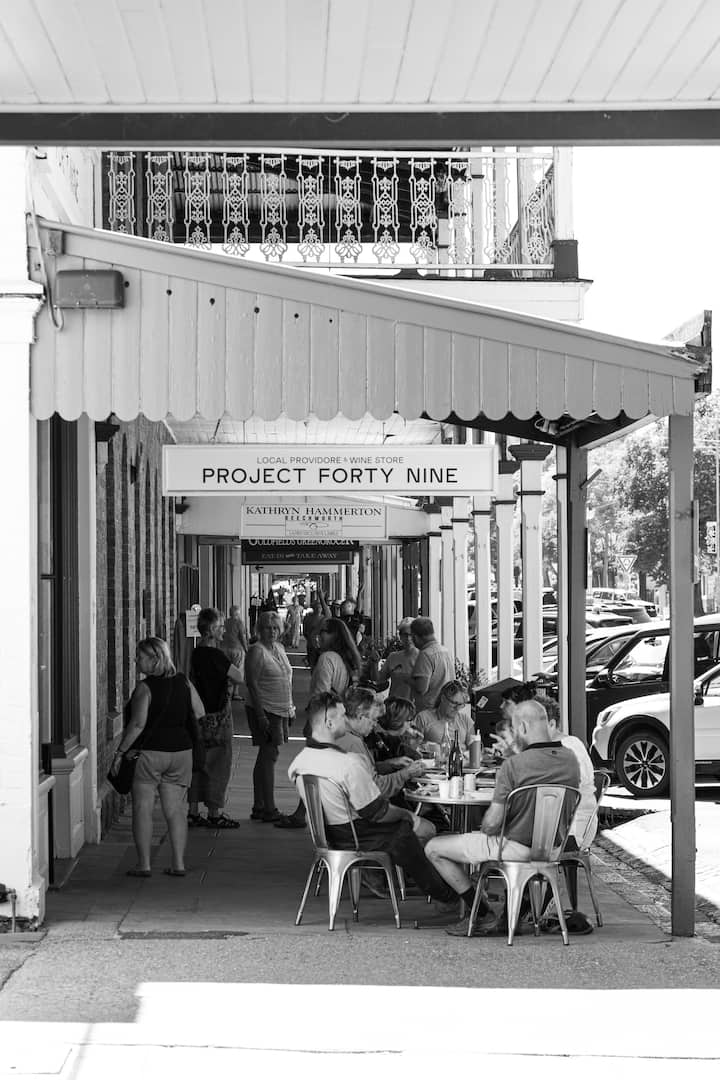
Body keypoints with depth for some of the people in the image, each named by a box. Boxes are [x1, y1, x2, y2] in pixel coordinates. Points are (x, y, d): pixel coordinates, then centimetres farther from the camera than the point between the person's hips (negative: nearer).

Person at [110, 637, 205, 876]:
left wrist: (120, 752, -12)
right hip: (181, 750, 6)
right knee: (175, 810, 10)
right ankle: (178, 863, 9)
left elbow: (137, 725, -18)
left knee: (142, 809, 4)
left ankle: (144, 864, 3)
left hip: (149, 751, -5)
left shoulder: (145, 688, -13)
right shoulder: (184, 683, 5)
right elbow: (200, 713, 10)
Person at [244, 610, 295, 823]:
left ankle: (259, 807, 15)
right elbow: (252, 683, -16)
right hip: (265, 710, -8)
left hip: (281, 710, 8)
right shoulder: (256, 650, -11)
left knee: (267, 756, 10)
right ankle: (268, 809, -6)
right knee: (269, 755, -8)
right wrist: (261, 715, -20)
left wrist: (290, 707, 18)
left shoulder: (279, 648, 14)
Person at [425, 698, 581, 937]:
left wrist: (484, 831, 3)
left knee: (434, 849, 6)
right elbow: (569, 815, 10)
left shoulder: (513, 765, -23)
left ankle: (483, 915, 6)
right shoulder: (570, 759, -3)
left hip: (516, 848, -7)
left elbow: (492, 823, -19)